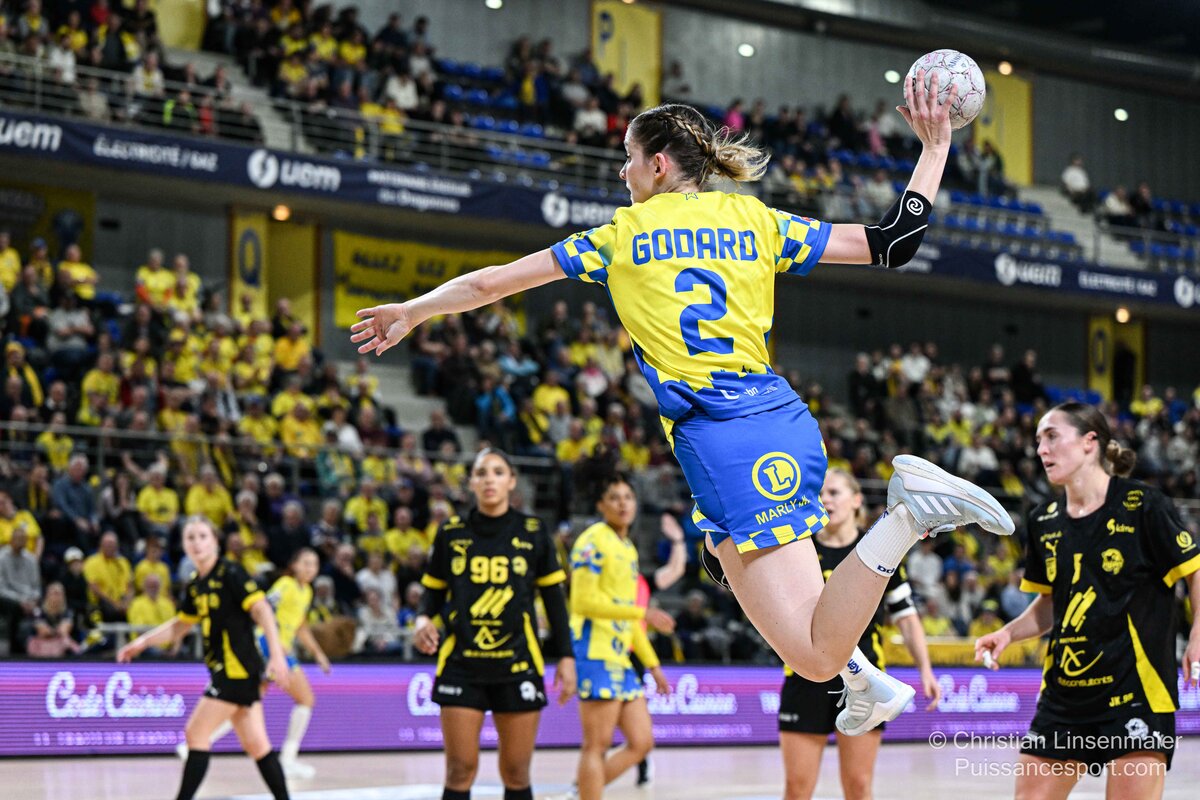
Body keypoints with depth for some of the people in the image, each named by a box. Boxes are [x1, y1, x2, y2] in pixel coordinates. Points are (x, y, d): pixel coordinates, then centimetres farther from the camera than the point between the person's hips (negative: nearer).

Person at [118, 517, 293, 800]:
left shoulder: (230, 573, -11)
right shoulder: (195, 585, 13)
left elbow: (261, 609, -19)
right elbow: (180, 626, 26)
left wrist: (276, 654, -27)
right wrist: (142, 642, 19)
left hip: (237, 668, -8)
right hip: (225, 669, 8)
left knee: (196, 734, -7)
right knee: (255, 744, 7)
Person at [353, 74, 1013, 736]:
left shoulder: (622, 235, 7)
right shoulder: (758, 221, 15)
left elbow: (493, 282, 15)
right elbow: (891, 243, 14)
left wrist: (413, 311, 32)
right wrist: (934, 147, 25)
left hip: (721, 441, -6)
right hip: (786, 418, 6)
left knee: (815, 655, -13)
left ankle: (908, 514, -32)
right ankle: (864, 683, 24)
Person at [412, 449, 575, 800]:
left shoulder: (532, 533, 4)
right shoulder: (452, 533, 5)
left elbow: (554, 599, 8)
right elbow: (433, 593, 11)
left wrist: (565, 656, 3)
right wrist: (423, 620, -10)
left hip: (518, 665, 0)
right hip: (462, 664, 0)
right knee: (460, 770, -4)